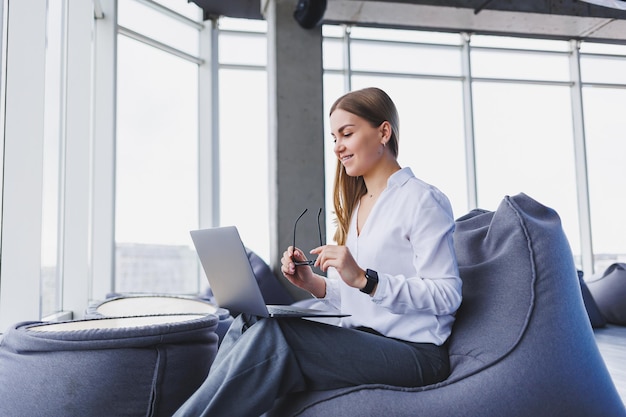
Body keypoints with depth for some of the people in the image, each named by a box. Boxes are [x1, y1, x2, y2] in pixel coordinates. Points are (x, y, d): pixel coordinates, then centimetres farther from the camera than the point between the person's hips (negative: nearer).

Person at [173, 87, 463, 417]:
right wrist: (314, 284, -1)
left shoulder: (423, 200, -5)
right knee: (248, 325, -17)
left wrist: (364, 278, -23)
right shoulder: (355, 205, 19)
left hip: (414, 352, -7)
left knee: (272, 334, -26)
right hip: (362, 341, 7)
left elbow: (446, 296, -14)